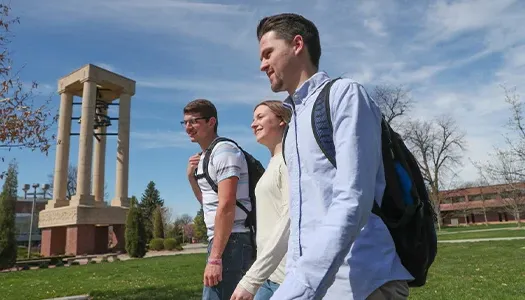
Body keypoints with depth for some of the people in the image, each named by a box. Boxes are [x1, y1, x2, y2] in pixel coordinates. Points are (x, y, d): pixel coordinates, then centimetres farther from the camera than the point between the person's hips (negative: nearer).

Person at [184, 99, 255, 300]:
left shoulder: (223, 151, -13)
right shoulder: (203, 157, 16)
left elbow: (226, 207, -20)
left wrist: (214, 257, -22)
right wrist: (191, 177, 8)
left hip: (231, 241, -10)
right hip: (221, 239, 10)